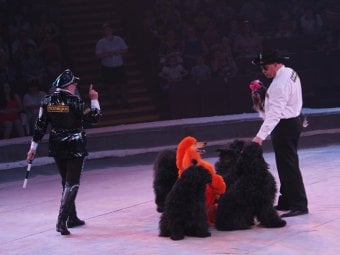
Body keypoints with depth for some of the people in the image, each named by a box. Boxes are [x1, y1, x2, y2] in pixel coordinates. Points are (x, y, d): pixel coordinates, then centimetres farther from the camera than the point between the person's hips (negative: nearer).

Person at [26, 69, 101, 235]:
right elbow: (94, 118, -6)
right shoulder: (75, 101, -15)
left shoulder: (47, 101, -1)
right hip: (75, 148, -6)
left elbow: (40, 126, 3)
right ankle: (62, 221, -16)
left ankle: (72, 218, 29)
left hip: (56, 148, 6)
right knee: (72, 184, -3)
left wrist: (33, 148, 9)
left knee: (66, 182, 20)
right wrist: (94, 100, 7)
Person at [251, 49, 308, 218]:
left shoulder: (280, 83, -23)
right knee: (286, 165, 16)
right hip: (293, 121, 11)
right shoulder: (290, 73, 9)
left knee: (288, 166, -7)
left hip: (285, 126, -11)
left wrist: (261, 135, -35)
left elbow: (275, 112, -31)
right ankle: (286, 201, 23)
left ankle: (299, 205, -4)